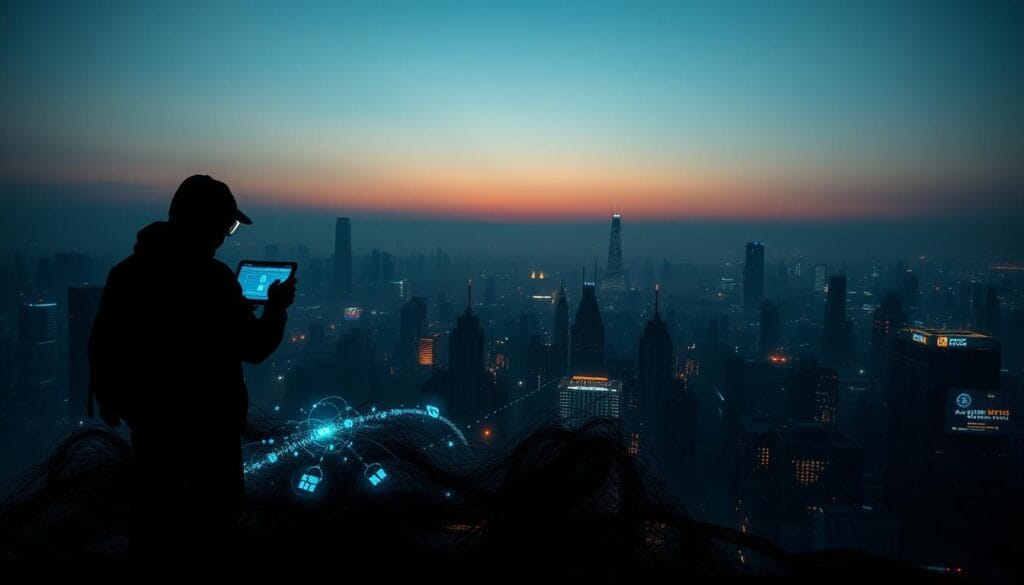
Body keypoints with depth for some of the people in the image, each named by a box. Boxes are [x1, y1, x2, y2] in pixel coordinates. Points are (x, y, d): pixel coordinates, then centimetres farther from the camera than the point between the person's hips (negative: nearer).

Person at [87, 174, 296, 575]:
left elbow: (101, 345, 5)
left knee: (154, 511, 19)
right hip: (207, 423, -5)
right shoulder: (212, 280, -21)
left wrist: (108, 398, 19)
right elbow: (253, 347, -14)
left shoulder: (126, 273, -2)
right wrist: (277, 307, 2)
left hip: (149, 417, 5)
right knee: (214, 513, 12)